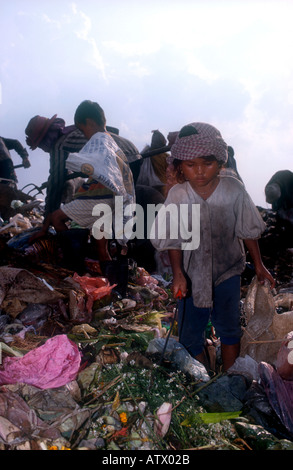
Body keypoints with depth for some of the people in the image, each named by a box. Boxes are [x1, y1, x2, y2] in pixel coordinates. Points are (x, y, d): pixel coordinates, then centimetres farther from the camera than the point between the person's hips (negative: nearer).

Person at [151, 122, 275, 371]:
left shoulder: (233, 189, -16)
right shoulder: (177, 195, -16)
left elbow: (248, 231, -2)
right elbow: (174, 240, -6)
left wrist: (259, 266, 5)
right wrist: (178, 274, -13)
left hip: (228, 269, 0)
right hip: (193, 273, 0)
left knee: (228, 327, 14)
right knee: (190, 335, 8)